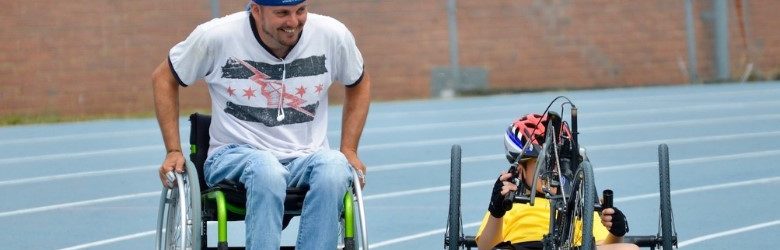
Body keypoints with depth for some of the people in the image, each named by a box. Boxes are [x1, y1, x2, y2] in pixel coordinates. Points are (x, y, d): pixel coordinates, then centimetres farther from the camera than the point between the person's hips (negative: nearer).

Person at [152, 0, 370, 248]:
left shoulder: (332, 35, -1)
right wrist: (173, 151, 4)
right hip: (235, 153, -2)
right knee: (266, 171, -40)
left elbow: (359, 85, 19)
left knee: (334, 168, -35)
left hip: (307, 157, 2)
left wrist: (349, 151, 10)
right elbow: (164, 79, 9)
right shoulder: (218, 36, -7)